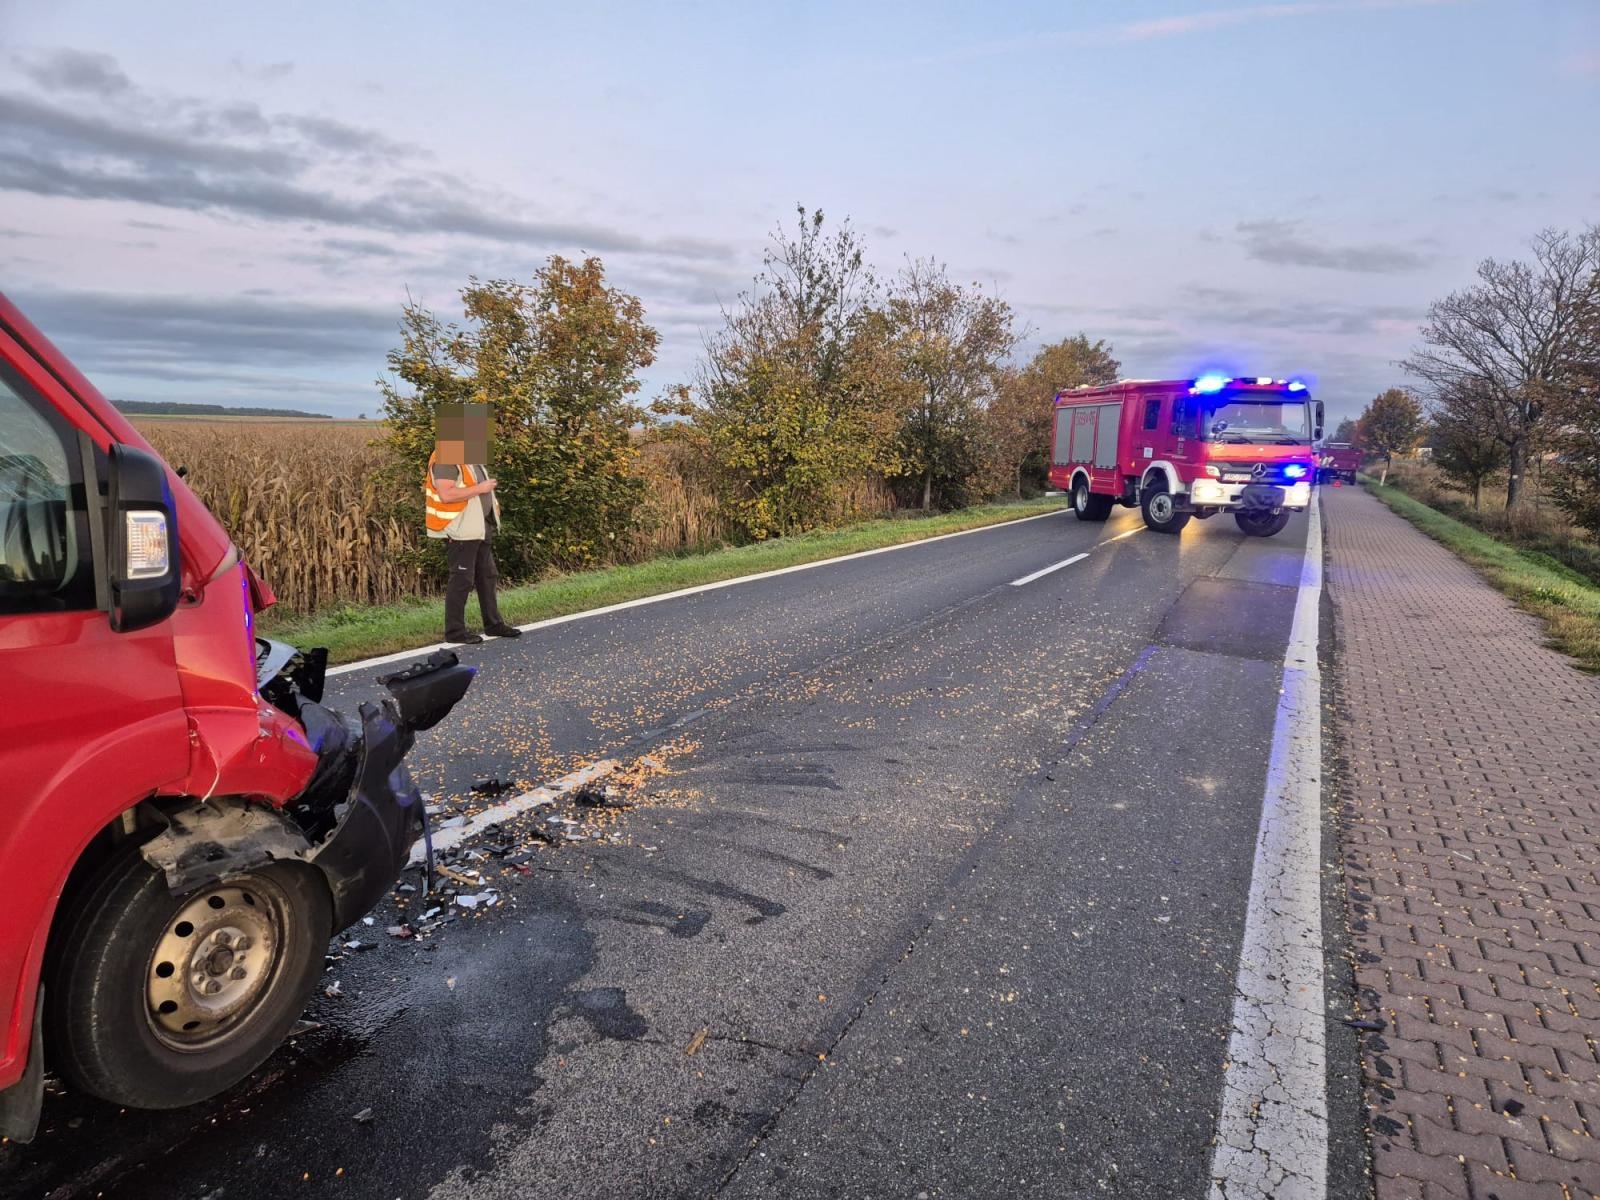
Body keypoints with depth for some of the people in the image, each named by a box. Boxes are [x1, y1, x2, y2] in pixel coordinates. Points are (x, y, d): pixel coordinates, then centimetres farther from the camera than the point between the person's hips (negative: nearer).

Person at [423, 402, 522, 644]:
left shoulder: (473, 456, 14)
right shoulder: (447, 458, -17)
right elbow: (446, 494, -27)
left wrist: (491, 500, 13)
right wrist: (479, 489, -22)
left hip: (480, 528, 10)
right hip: (461, 531, -10)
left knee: (487, 576, 16)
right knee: (461, 580, -3)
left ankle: (493, 623, 26)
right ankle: (455, 631, 7)